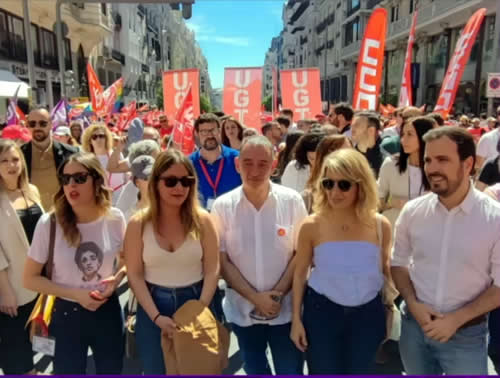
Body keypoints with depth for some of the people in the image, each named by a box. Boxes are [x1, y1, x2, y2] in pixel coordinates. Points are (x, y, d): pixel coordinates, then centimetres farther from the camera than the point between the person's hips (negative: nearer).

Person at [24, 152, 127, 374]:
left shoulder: (114, 219, -11)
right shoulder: (49, 223, -17)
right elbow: (30, 278, -8)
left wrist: (117, 279, -14)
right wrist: (75, 294, -16)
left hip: (108, 311, 2)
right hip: (67, 314, -2)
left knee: (111, 371, 21)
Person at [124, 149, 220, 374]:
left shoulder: (202, 220, -7)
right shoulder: (138, 224, -8)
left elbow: (212, 270, -6)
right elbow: (135, 275, -7)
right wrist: (156, 316, -14)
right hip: (153, 307, 0)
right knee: (157, 370, 15)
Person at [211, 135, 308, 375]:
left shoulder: (292, 201, -8)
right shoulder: (223, 206, -8)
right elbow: (222, 260, -5)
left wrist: (278, 293, -12)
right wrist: (255, 297, -12)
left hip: (285, 308, -1)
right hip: (243, 309, 1)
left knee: (291, 370, 10)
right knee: (254, 370, 20)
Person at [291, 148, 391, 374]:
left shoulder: (380, 225, -9)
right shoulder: (312, 226, -13)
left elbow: (386, 269, 7)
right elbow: (300, 273, -3)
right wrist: (296, 319, -1)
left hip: (368, 313, 2)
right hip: (322, 311, -1)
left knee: (361, 372, 18)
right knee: (324, 372, 11)